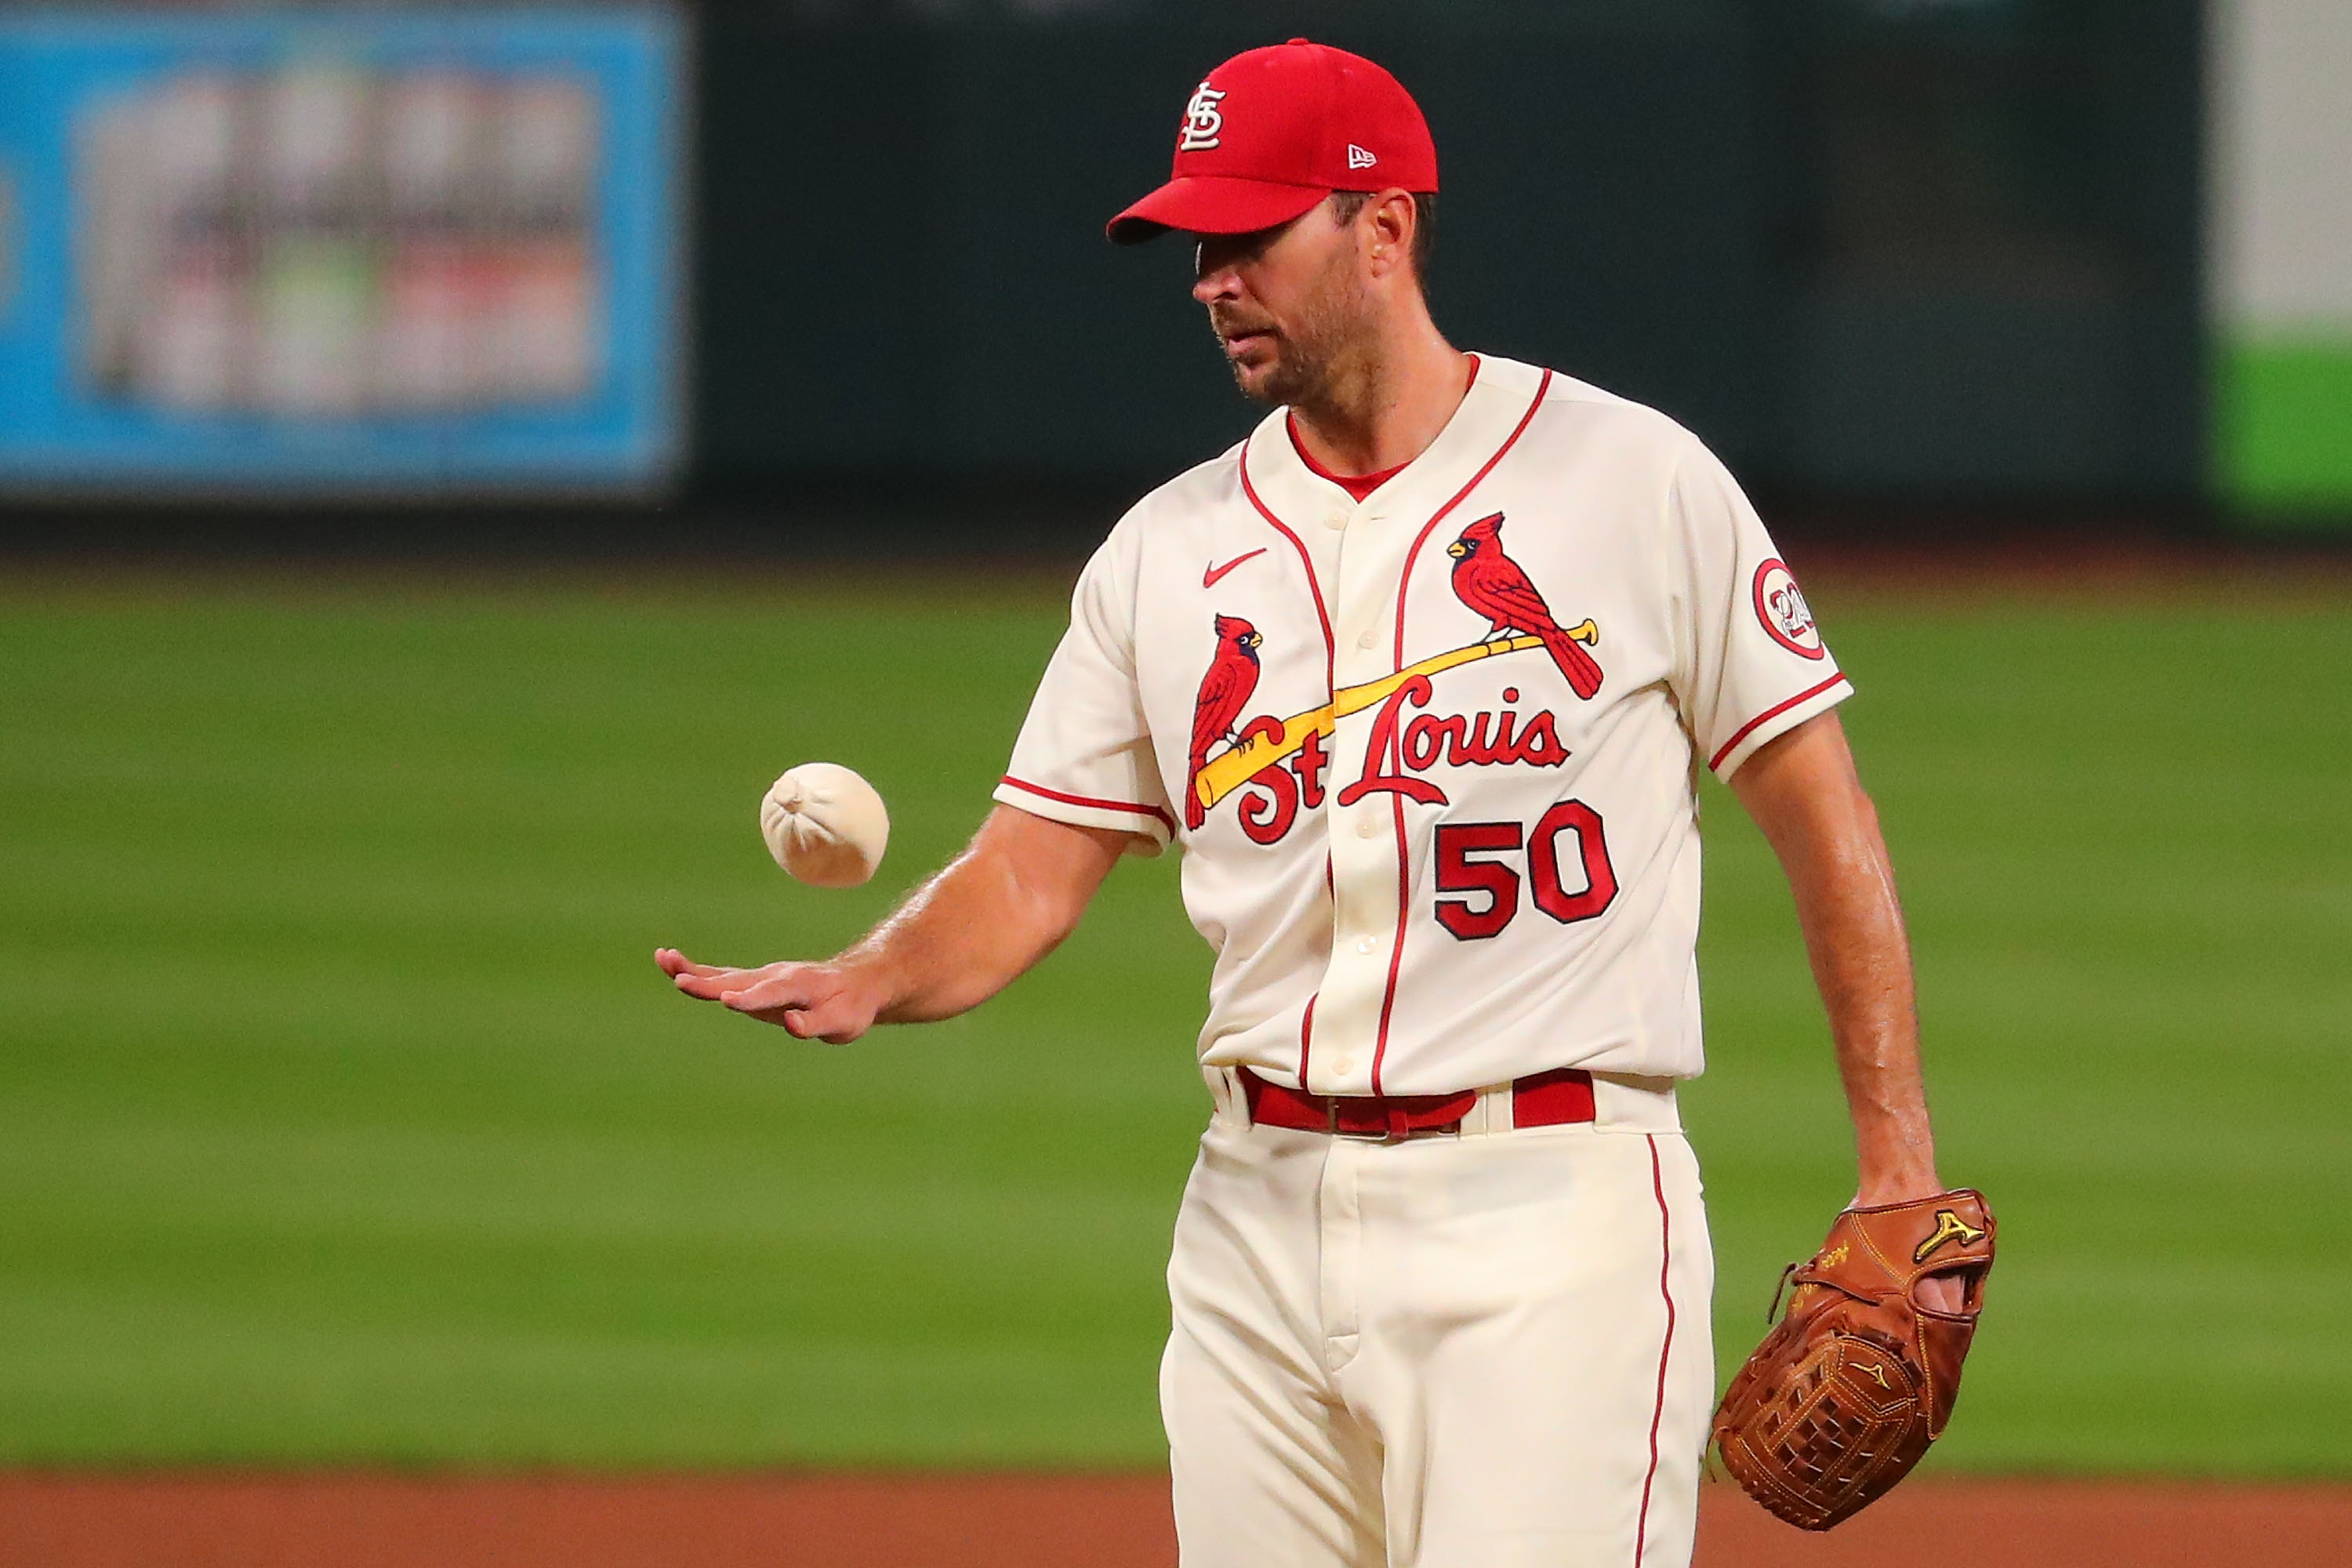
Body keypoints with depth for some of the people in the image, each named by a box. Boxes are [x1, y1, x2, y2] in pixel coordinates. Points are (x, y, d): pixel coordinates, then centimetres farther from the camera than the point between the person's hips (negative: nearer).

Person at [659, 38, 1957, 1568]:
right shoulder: (1171, 550, 12)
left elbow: (1823, 815, 3)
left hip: (1547, 1213, -5)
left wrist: (1900, 1167, -3)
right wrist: (869, 979, -13)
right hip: (1261, 1208, 5)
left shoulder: (1633, 481, 0)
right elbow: (1029, 871, 9)